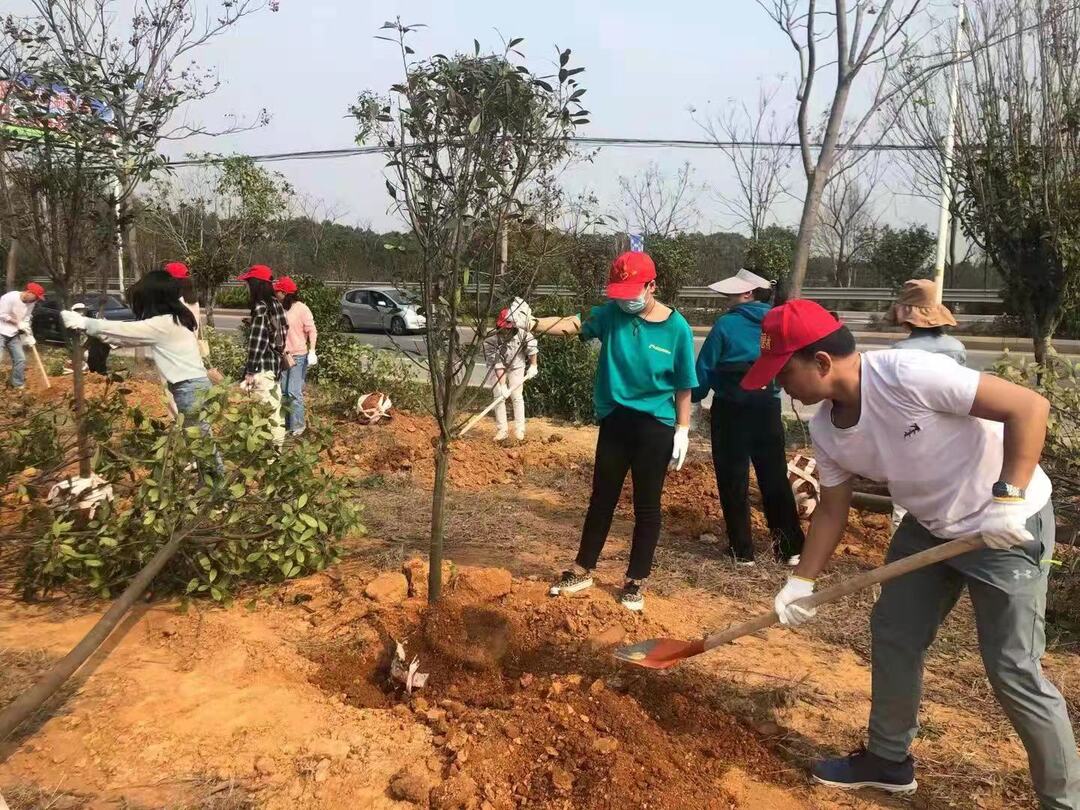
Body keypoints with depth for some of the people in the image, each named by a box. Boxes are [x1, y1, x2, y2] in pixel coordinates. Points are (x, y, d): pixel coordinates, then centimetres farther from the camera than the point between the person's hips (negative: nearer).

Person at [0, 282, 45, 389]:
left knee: (20, 359, 6)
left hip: (13, 334, 7)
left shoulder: (31, 303, 0)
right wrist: (18, 323, -16)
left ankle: (18, 384, 18)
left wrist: (28, 334, -3)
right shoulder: (10, 297, -23)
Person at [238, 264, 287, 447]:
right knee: (274, 408, 16)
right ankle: (277, 446, 25)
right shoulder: (275, 304, 9)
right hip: (275, 362, 9)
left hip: (263, 366, -9)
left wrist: (250, 371, -16)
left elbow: (257, 342, -19)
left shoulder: (260, 307, -17)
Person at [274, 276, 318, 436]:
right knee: (284, 392, 12)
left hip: (299, 356, -6)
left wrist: (312, 351, -18)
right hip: (283, 355, 7)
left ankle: (298, 425, 2)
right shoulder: (280, 309, 6)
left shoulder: (301, 308, -10)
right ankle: (287, 423, 22)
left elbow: (311, 331, -11)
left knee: (294, 392, -8)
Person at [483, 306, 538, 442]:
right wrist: (502, 385, -36)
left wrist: (533, 366, -1)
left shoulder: (522, 334, -28)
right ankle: (501, 431, 0)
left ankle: (519, 429, 3)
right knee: (499, 397, -6)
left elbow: (532, 347, -7)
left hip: (516, 367, 1)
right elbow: (498, 365, -33)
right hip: (498, 369, 0)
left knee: (517, 396, -5)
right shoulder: (491, 340, -32)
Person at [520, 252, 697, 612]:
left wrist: (682, 431, -5)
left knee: (646, 506, 8)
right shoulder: (612, 314, -3)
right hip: (615, 420, 3)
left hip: (656, 426, -2)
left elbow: (683, 386, -4)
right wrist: (532, 324, -33)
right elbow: (574, 323, -16)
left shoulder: (676, 327, -9)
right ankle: (582, 570, 29)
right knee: (602, 499, 14)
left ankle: (637, 580, 23)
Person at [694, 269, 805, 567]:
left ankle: (742, 550, 10)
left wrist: (694, 397, 8)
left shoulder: (726, 324, -10)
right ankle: (791, 547, 16)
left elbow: (704, 369, -7)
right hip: (768, 408, 4)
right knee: (775, 478, 13)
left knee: (734, 481, 6)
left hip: (732, 410, -4)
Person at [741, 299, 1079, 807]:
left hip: (1007, 526, -8)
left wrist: (1008, 497, -33)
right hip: (929, 525, 8)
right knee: (892, 634, 12)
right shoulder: (825, 429, -7)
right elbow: (832, 509, 5)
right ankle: (888, 760, 32)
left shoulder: (908, 374, -32)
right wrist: (801, 583, 1)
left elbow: (1028, 406, -28)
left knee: (1012, 670, -4)